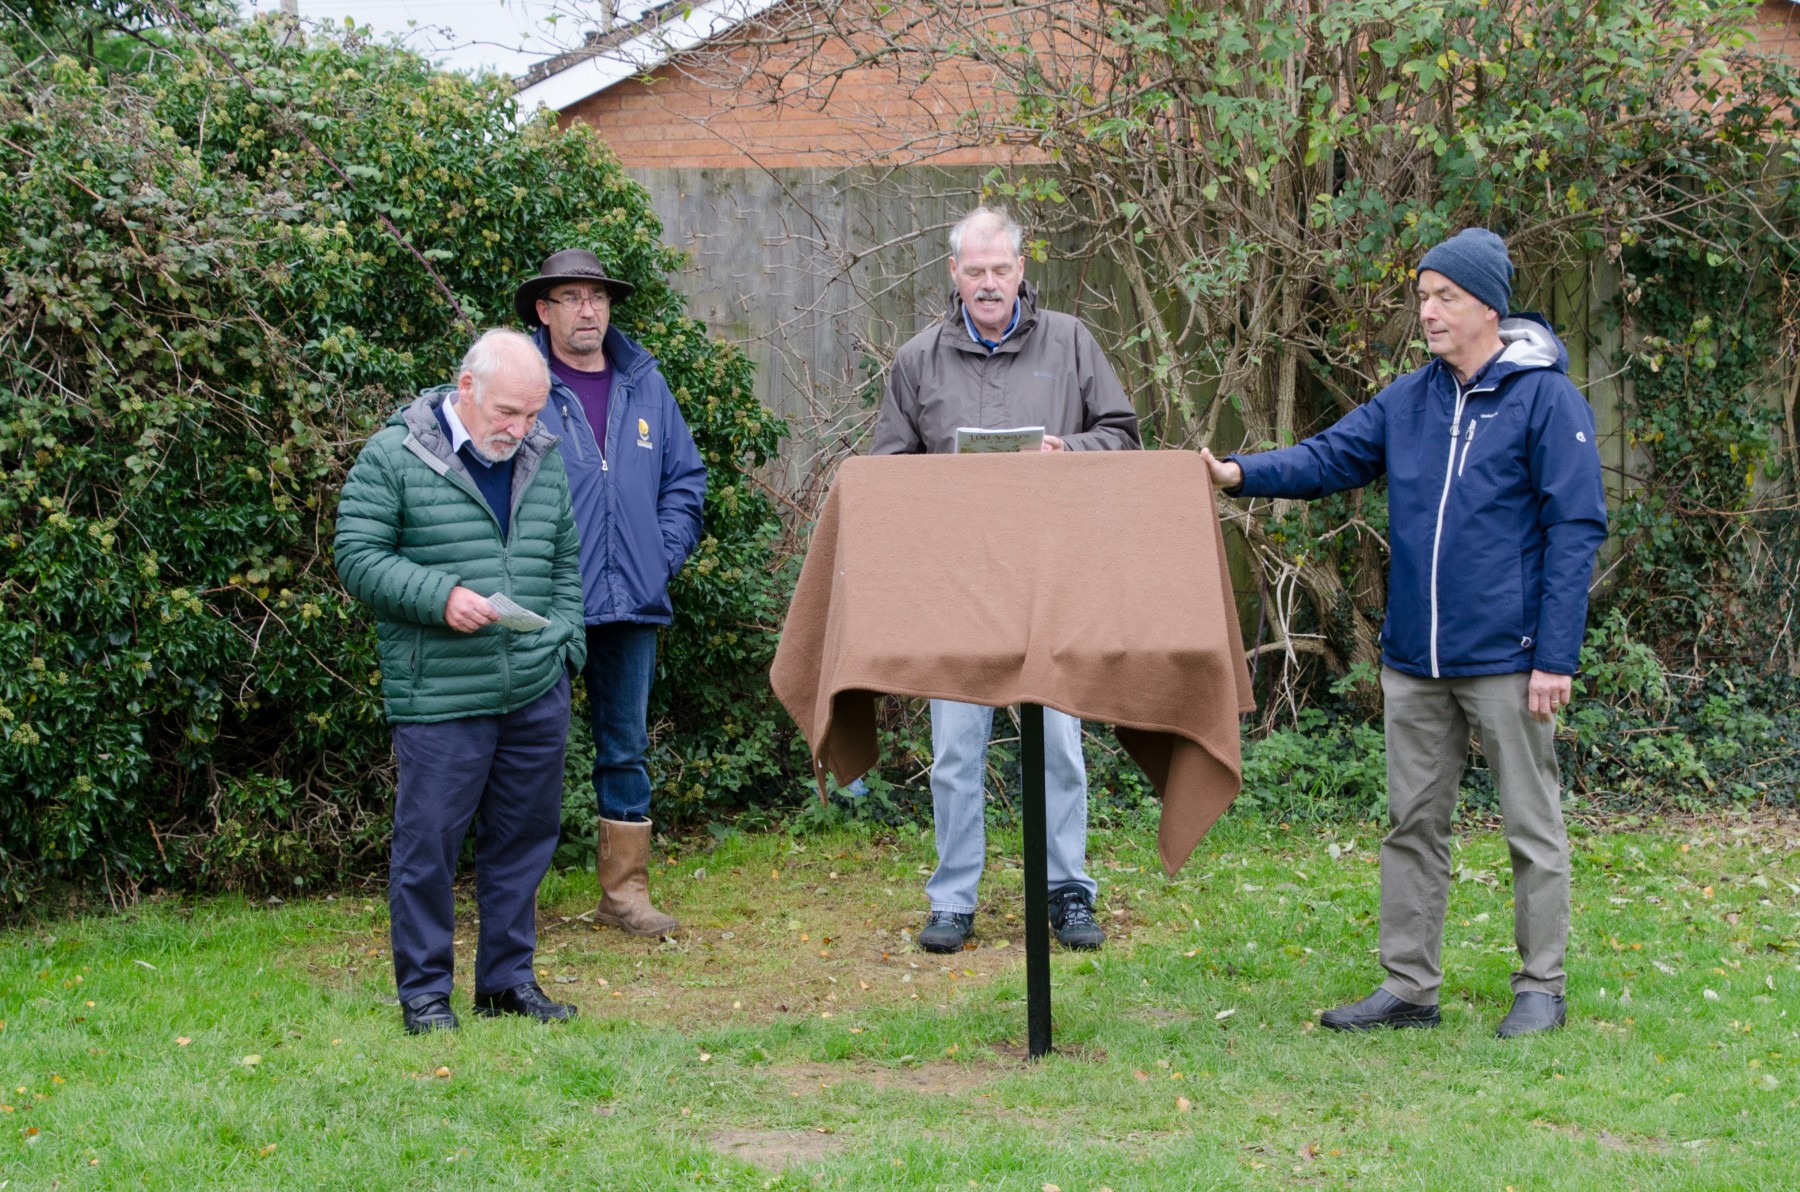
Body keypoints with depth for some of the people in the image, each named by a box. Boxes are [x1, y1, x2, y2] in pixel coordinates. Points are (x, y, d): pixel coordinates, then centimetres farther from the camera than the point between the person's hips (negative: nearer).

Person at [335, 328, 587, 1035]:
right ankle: (424, 990, 10)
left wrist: (563, 643, 12)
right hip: (439, 698, -5)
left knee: (524, 837, 11)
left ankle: (508, 979, 23)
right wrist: (440, 597, -18)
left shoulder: (542, 460, 13)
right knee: (429, 841, -2)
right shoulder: (393, 458, -6)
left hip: (537, 694, 5)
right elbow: (358, 558, -7)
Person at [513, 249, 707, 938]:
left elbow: (686, 476, 18)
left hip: (632, 600, 5)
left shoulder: (645, 386, 11)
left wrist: (665, 554, 6)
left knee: (626, 746, 11)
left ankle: (625, 890, 19)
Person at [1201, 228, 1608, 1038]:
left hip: (1505, 659, -6)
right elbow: (1332, 457, 6)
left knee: (1531, 825, 4)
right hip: (1414, 659, 6)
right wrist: (1242, 474, -14)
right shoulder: (1410, 400, 10)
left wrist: (1556, 655, -14)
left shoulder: (1545, 398, -8)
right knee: (1413, 823, 11)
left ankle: (1540, 987, 15)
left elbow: (1576, 530, -9)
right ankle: (1409, 986, 19)